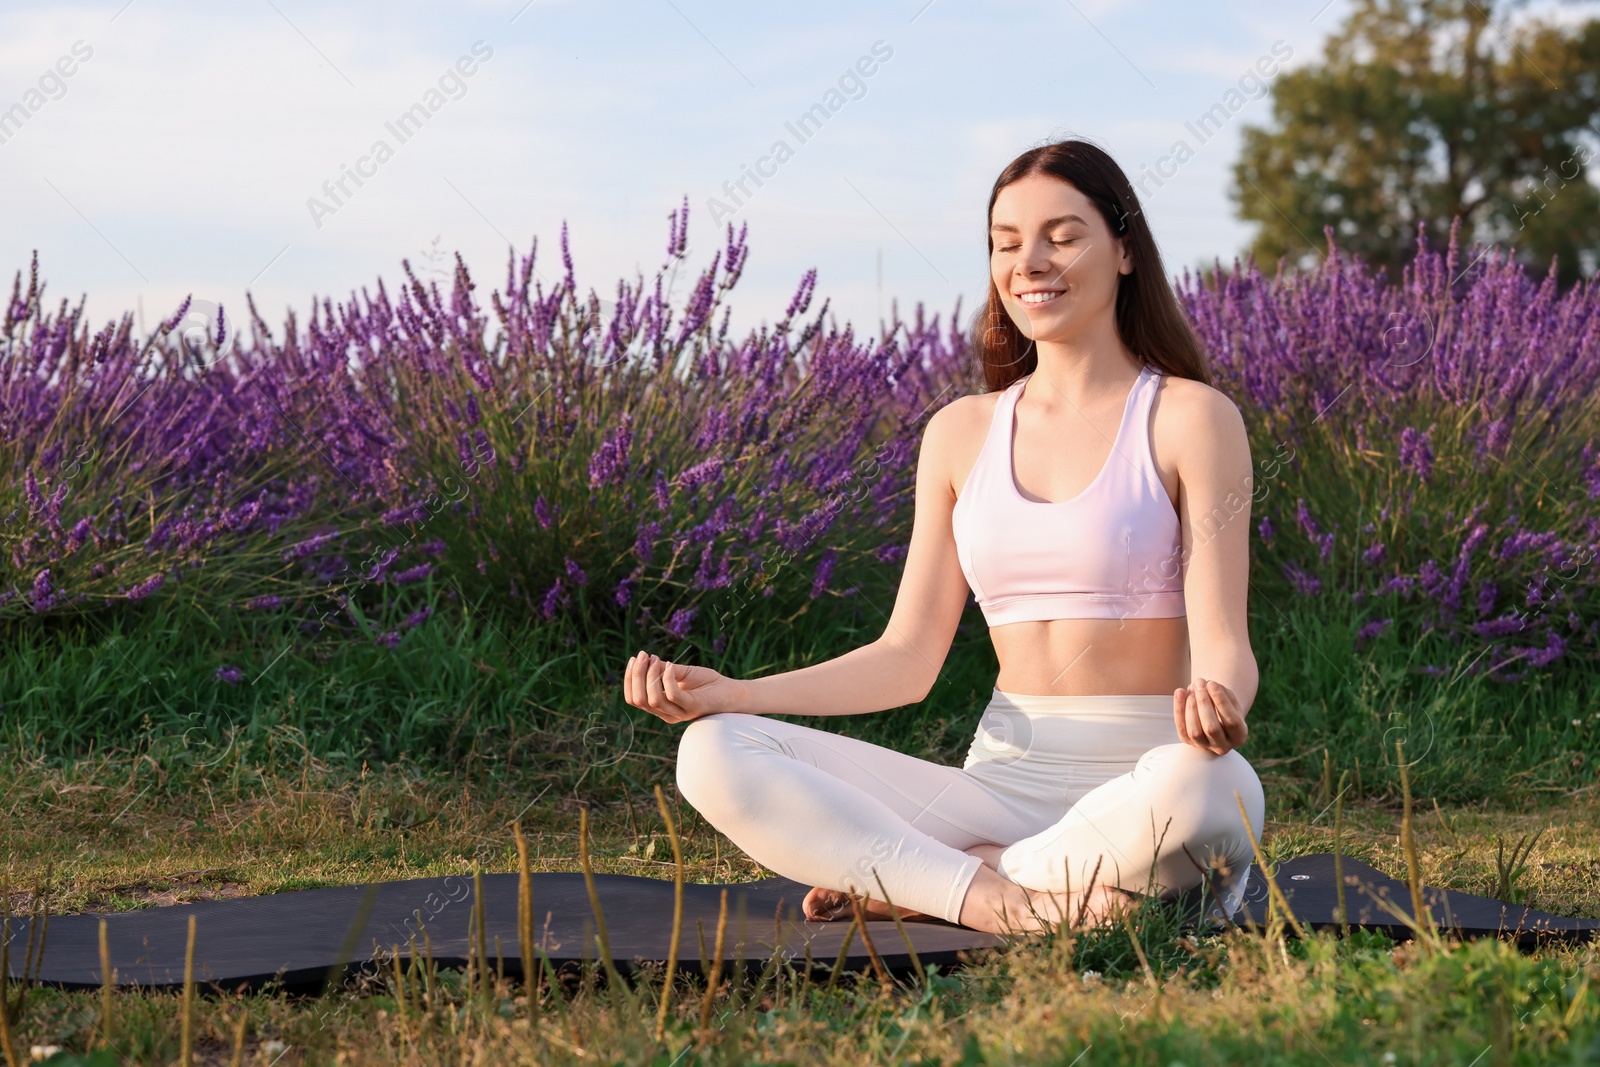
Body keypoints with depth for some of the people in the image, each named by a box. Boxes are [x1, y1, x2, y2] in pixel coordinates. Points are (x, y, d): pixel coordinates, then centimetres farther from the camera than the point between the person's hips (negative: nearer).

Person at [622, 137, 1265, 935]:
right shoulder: (962, 433, 13)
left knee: (1212, 786, -42)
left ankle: (905, 882, -22)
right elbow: (908, 658, 11)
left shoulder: (1190, 418, -1)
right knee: (714, 754, -14)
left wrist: (1217, 702, -34)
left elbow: (1222, 645, -8)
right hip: (1004, 776, 4)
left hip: (1143, 784, -3)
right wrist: (727, 692, -2)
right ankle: (1001, 899, -25)